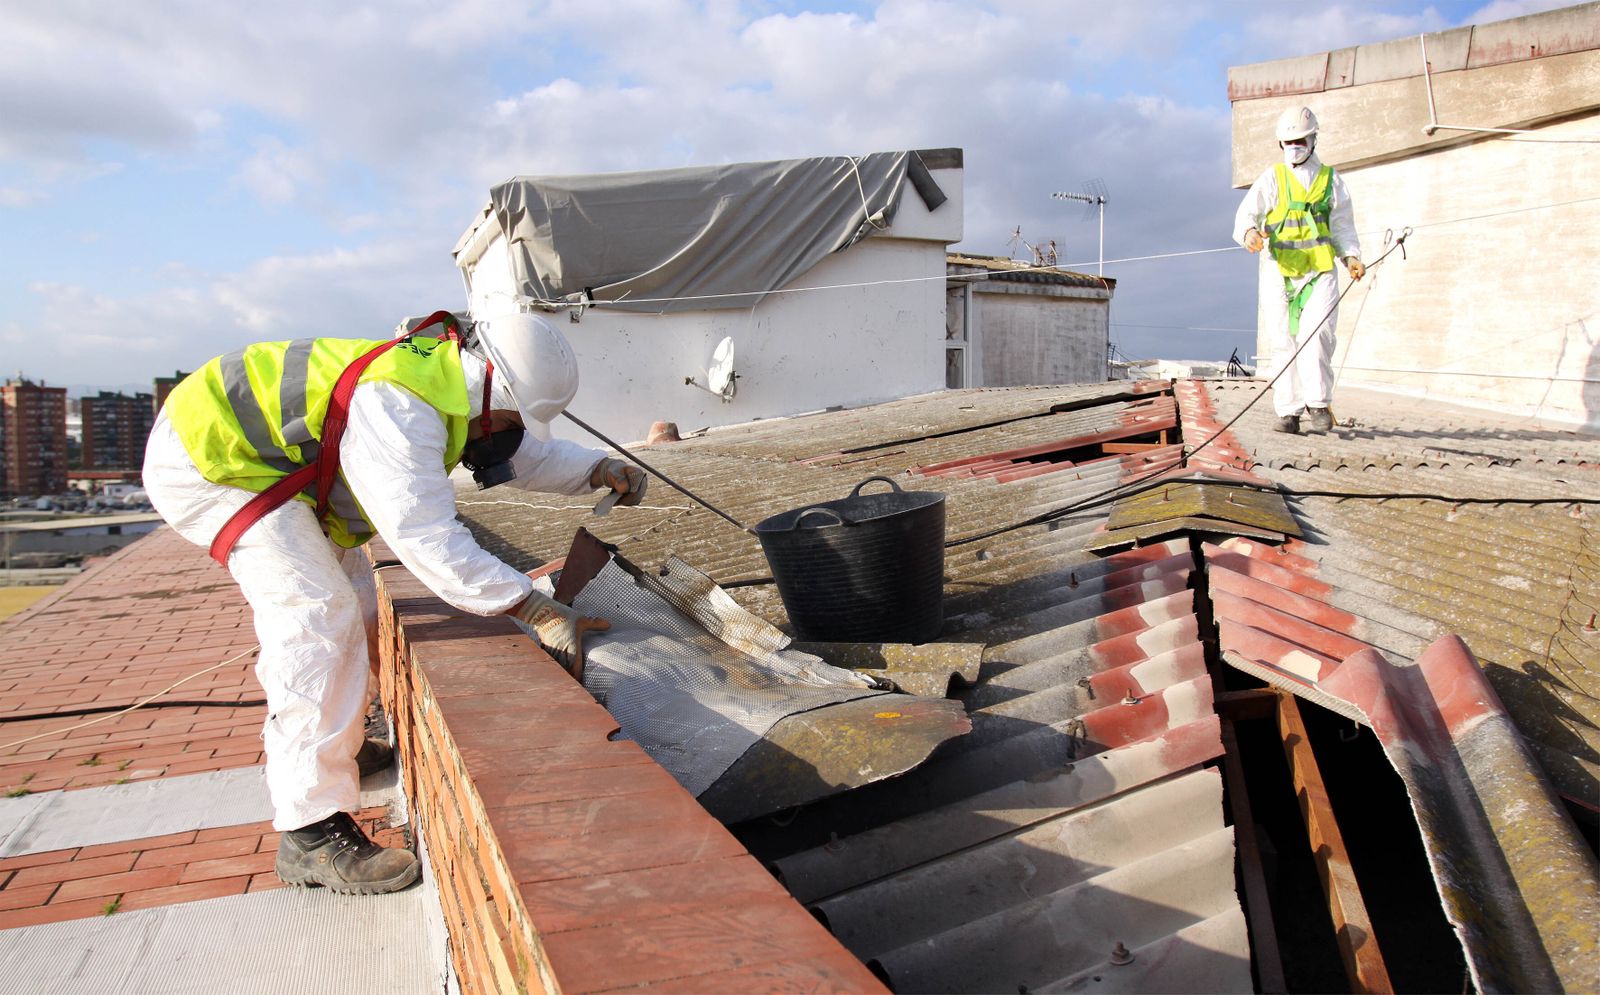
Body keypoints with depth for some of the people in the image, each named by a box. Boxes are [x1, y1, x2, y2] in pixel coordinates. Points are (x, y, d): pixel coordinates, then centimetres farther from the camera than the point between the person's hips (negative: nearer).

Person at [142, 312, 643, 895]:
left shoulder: (451, 384, -3)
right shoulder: (398, 409, -34)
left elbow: (526, 454, 12)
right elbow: (430, 542, -37)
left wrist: (600, 469, -5)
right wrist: (540, 612, -35)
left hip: (257, 453, 10)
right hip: (203, 457, -10)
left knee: (349, 593, 15)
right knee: (316, 613, -20)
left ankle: (326, 742, 35)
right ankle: (311, 833, -17)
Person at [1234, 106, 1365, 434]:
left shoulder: (1331, 180, 15)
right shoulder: (1272, 179, 11)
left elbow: (1342, 226, 18)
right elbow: (1246, 214, -2)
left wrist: (1351, 256, 0)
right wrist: (1249, 232, -26)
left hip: (1321, 273, 0)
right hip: (1283, 273, 0)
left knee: (1316, 333, -18)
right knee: (1283, 341, -4)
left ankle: (1318, 403, -14)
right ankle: (1288, 412, 1)